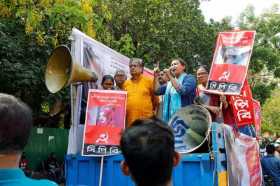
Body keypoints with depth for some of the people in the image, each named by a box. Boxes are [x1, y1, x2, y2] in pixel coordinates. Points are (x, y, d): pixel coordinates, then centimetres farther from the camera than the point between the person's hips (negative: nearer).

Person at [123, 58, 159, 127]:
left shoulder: (149, 81, 4)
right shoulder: (126, 83, 12)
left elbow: (155, 98, 8)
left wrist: (154, 111, 6)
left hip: (146, 119, -3)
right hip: (130, 120, 3)